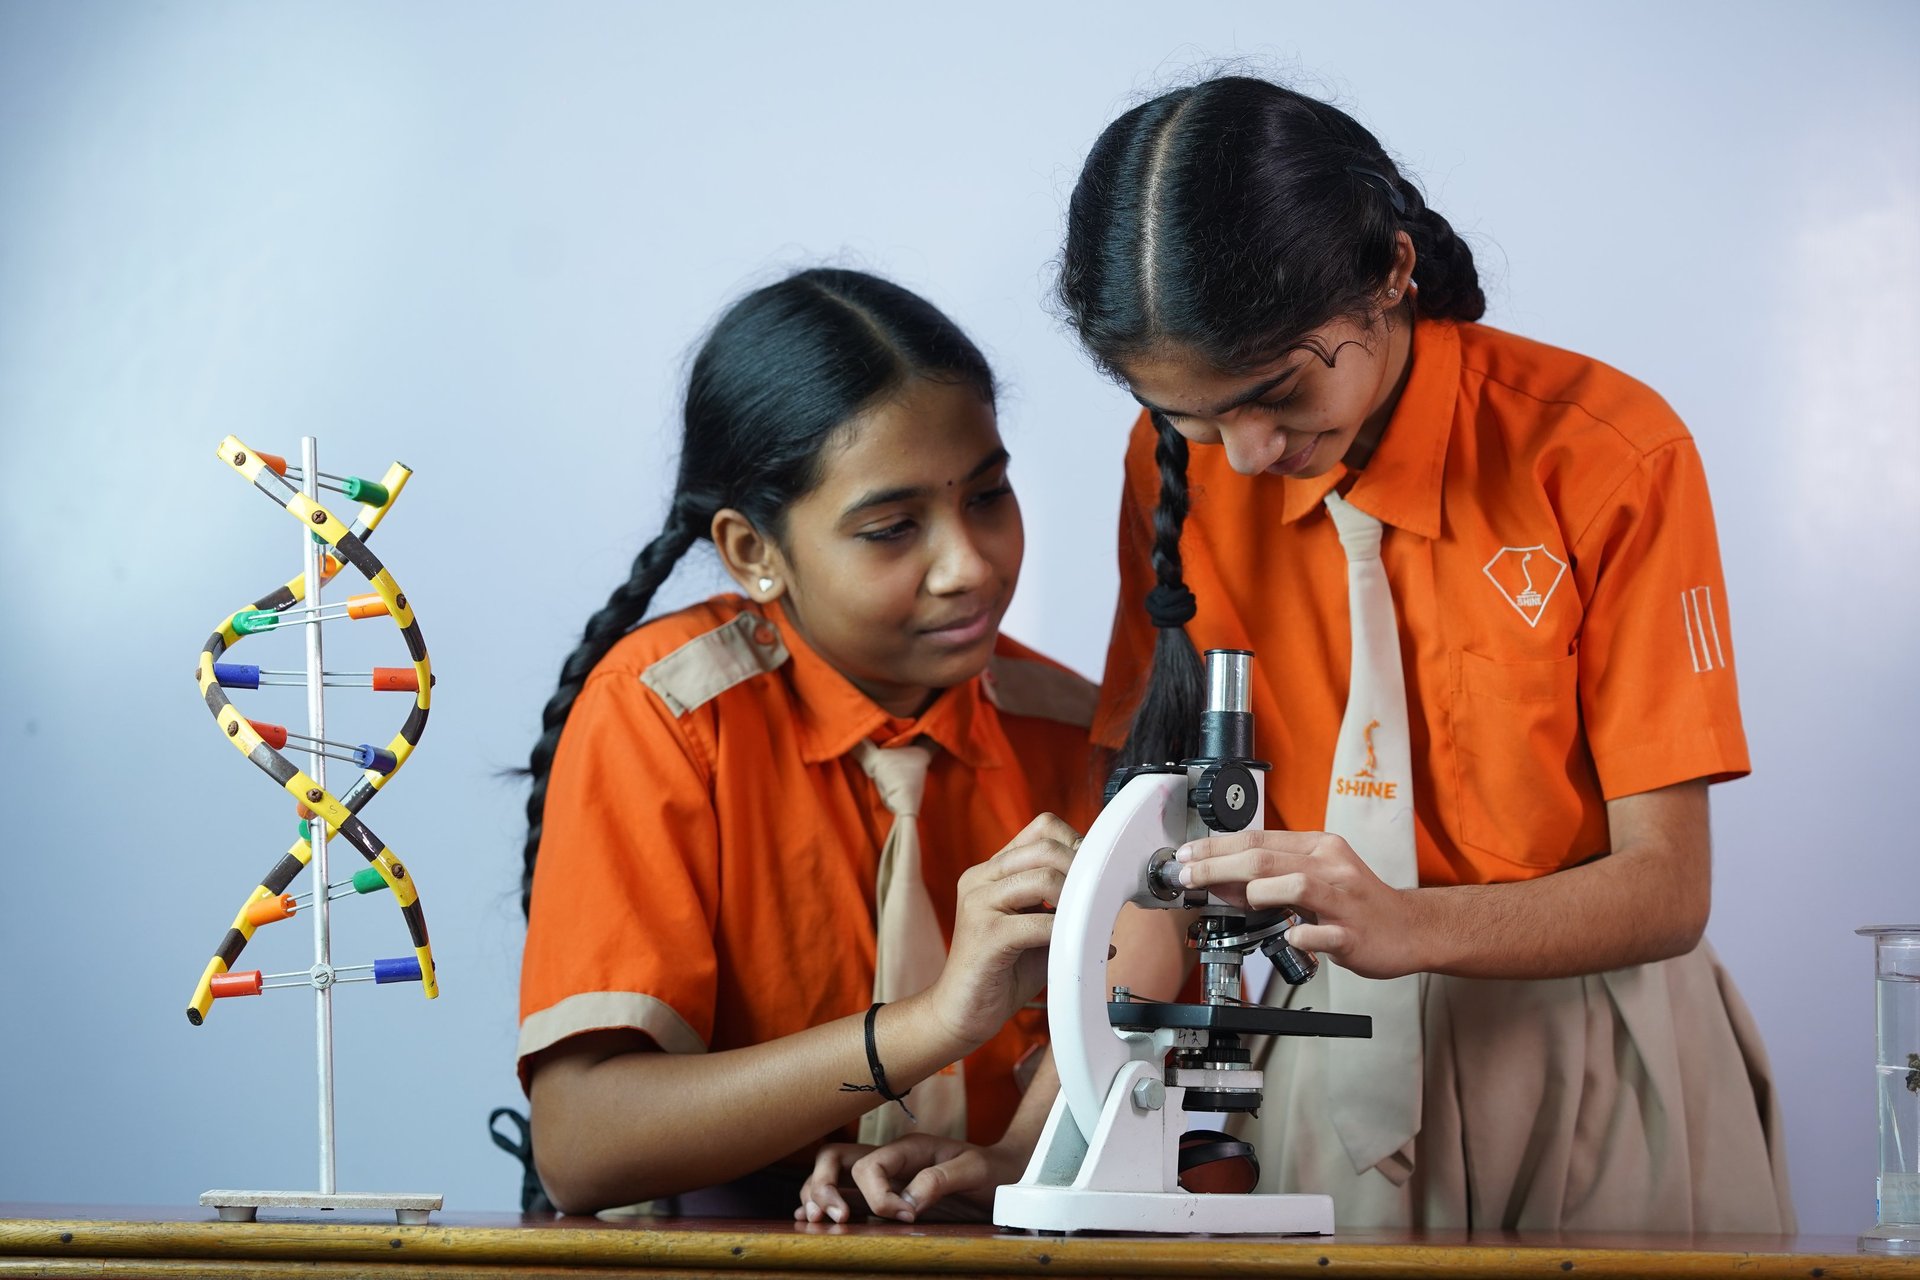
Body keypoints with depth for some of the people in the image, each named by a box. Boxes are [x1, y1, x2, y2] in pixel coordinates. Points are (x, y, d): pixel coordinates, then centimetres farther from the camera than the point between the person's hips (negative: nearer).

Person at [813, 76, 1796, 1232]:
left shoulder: (1611, 455, -15)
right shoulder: (1182, 467, -4)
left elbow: (1666, 888, -15)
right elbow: (1163, 842, -3)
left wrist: (1400, 925, -33)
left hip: (1592, 1067, -3)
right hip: (1337, 1066, 3)